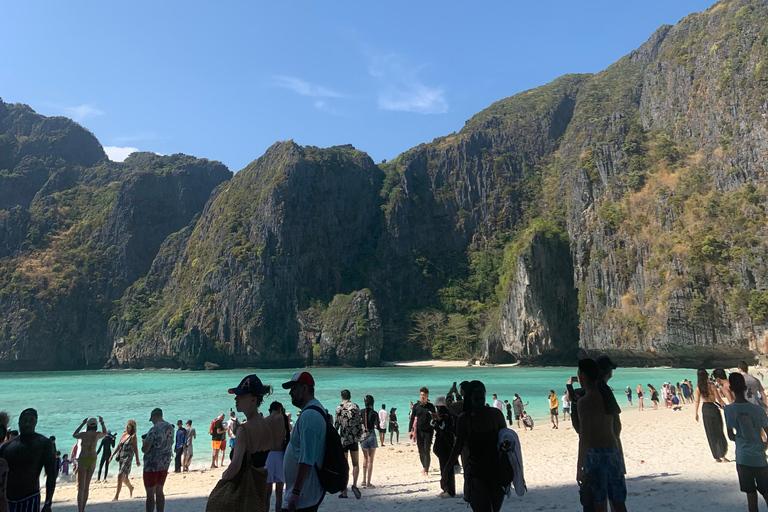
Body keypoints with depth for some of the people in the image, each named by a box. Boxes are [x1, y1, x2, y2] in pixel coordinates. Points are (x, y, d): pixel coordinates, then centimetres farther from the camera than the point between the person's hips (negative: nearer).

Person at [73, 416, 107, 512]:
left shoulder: (83, 434, -11)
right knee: (87, 486, 15)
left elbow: (74, 435, 13)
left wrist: (82, 424, 16)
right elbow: (105, 434, 18)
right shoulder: (97, 435, -6)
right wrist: (102, 423, 22)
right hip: (92, 461, 2)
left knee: (81, 487, -1)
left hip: (82, 461, -2)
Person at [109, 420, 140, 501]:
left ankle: (116, 496, -9)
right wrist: (112, 455, 11)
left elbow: (135, 449, -7)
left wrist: (137, 460, -6)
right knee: (123, 477, 17)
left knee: (120, 476, -14)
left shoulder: (133, 437, -7)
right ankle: (130, 487, 42)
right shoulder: (123, 435, 10)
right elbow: (118, 446, 16)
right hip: (121, 457, 7)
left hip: (128, 458, -7)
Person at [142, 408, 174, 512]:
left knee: (150, 494, 3)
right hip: (165, 464, 7)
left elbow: (145, 450, -20)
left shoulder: (154, 430, -20)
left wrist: (144, 442, 1)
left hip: (152, 465, -7)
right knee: (159, 491, 16)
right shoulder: (170, 427, 3)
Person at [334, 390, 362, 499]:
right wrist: (360, 435, 12)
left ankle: (344, 491, 7)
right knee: (356, 464, 11)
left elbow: (337, 424, -4)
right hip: (354, 439, 2)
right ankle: (354, 484, -11)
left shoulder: (339, 408, -3)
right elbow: (360, 422, 4)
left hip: (343, 439, -1)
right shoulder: (356, 407, 5)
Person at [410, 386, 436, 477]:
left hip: (428, 431, -2)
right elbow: (413, 419, 4)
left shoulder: (431, 406, 1)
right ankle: (424, 466, 28)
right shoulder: (416, 406, 3)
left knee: (427, 451, -5)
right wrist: (411, 430, -2)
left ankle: (426, 470, -2)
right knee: (421, 451, 10)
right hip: (419, 431, 2)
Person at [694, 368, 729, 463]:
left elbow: (697, 401, 0)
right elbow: (719, 400, -10)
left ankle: (717, 457, 14)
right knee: (719, 433, 7)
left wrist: (696, 413, 7)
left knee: (711, 434, 10)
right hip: (713, 409, -3)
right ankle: (723, 456, 6)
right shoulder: (711, 386, -14)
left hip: (705, 409, 3)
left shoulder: (698, 388, -3)